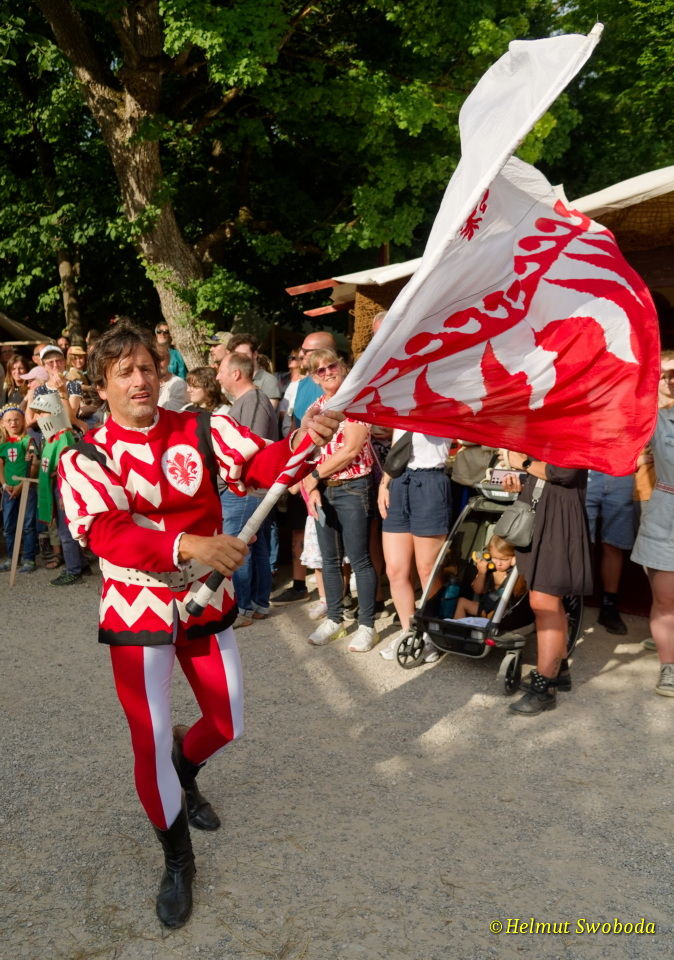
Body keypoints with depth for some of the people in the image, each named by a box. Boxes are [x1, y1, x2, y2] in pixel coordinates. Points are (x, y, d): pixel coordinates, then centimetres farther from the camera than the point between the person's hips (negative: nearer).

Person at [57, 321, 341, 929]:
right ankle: (178, 861, 29)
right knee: (151, 742, 2)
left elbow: (261, 463, -21)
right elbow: (106, 534, -27)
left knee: (227, 724, 13)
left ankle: (185, 768, 51)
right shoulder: (84, 460, -11)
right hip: (137, 612, -2)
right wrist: (188, 546, -44)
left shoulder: (202, 431, -7)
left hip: (207, 603, 2)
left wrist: (305, 443, -44)